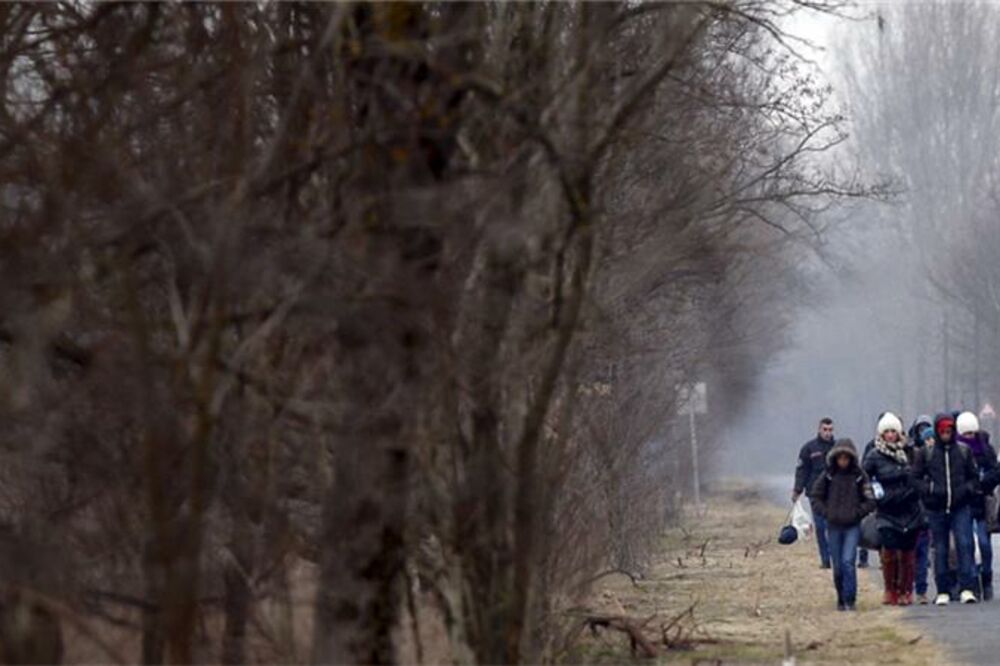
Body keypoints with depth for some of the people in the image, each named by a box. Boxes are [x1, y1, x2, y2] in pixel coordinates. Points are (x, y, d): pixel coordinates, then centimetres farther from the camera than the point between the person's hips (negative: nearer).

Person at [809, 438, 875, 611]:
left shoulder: (859, 476, -2)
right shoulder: (828, 476, 2)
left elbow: (870, 500, 1)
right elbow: (814, 496, 8)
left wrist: (857, 513, -9)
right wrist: (825, 512, -4)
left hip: (853, 526, -2)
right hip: (834, 526, 2)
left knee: (848, 561, -16)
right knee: (837, 566, 7)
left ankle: (850, 600, -10)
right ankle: (841, 599, 20)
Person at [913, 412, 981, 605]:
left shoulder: (964, 451, 7)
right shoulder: (926, 453, 3)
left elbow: (974, 477, 14)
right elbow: (915, 478, 6)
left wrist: (967, 489, -5)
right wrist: (929, 489, -10)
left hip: (961, 508, 0)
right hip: (936, 509, 0)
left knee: (964, 544, -13)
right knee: (940, 550, 5)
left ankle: (967, 588, -13)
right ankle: (942, 592, 12)